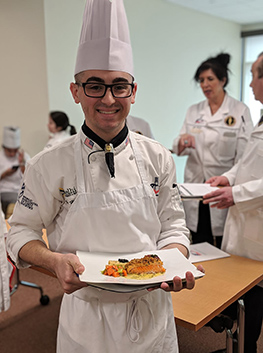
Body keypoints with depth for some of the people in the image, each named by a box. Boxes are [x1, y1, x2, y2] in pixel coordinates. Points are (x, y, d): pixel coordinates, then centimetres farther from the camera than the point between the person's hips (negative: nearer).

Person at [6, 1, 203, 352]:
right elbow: (22, 233, -4)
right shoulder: (50, 165, -13)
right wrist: (55, 261, -23)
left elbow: (172, 225, 2)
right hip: (86, 319, -2)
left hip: (152, 313, 3)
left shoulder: (158, 158, -6)